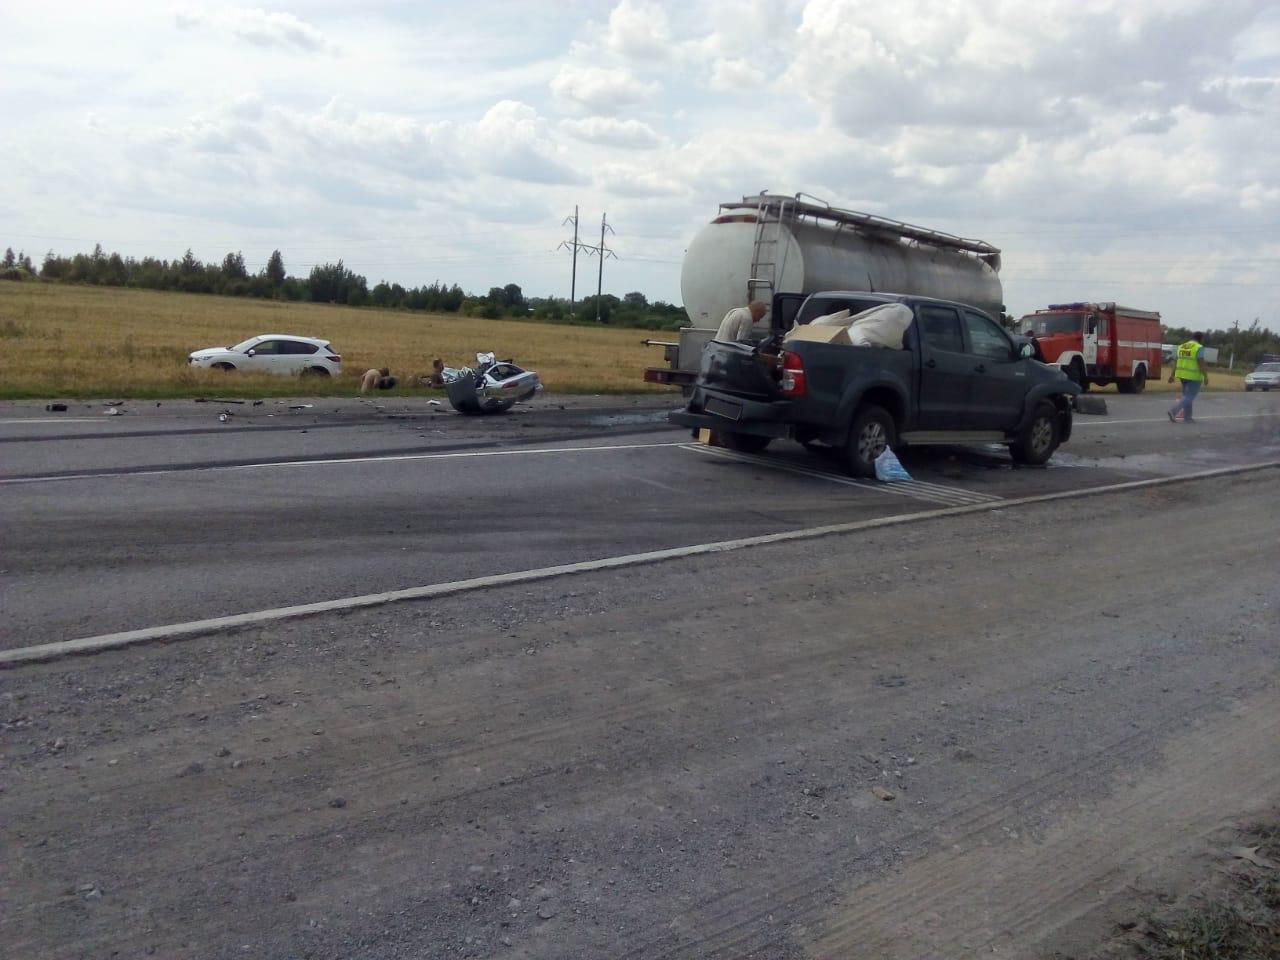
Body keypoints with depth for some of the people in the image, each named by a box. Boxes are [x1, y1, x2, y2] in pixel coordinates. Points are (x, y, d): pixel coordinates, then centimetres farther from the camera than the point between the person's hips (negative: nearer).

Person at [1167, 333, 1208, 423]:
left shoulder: (1181, 347, 8)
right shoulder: (1199, 348, -12)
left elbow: (1175, 362, 8)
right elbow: (1201, 363, -18)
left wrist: (1172, 375, 11)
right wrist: (1206, 377, -15)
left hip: (1182, 375, 7)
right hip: (1194, 376, -7)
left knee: (1186, 396, 15)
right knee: (1189, 397, -4)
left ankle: (1187, 417, 16)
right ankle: (1173, 410, -21)